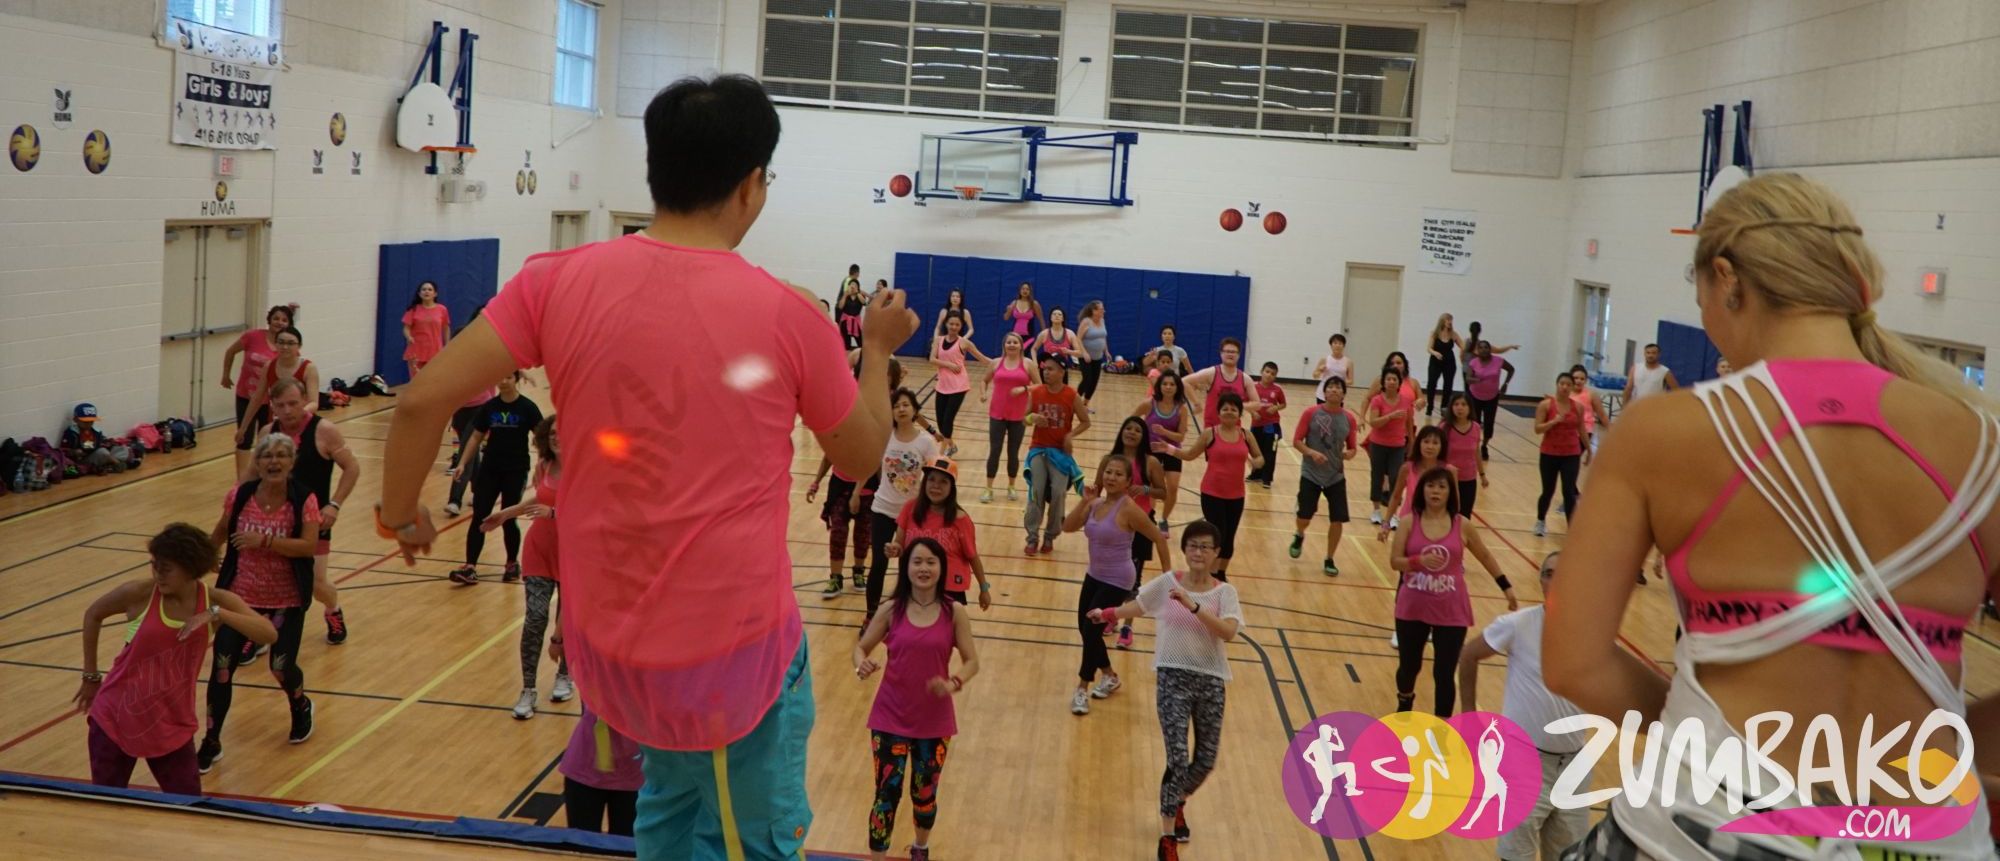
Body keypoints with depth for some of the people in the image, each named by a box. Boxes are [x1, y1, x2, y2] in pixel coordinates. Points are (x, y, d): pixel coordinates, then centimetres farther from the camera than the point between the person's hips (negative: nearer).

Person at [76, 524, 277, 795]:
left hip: (172, 727, 1)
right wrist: (91, 676, 10)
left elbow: (269, 635, -22)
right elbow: (93, 614, 6)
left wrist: (216, 614, -33)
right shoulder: (139, 593, -15)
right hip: (115, 720, -1)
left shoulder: (215, 600, -10)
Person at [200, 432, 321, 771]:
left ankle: (301, 708, 36)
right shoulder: (240, 495, -5)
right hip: (240, 595, 2)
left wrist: (263, 541, -31)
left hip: (286, 600, -2)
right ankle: (211, 742, 12)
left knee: (281, 667, 0)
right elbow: (221, 532, 14)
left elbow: (309, 544, -24)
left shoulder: (304, 500, -13)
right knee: (222, 666, -3)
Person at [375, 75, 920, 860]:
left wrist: (399, 514, 10)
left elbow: (421, 403, -8)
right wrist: (879, 347, 22)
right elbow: (862, 456, 6)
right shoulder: (787, 313, -10)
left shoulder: (561, 280, -6)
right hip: (733, 655, -3)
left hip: (602, 646, 3)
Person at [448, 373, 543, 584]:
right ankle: (470, 568, -2)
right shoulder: (489, 407, 3)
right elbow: (476, 437, 9)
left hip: (515, 472, -3)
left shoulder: (527, 408, -7)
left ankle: (513, 564, 23)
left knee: (508, 520, 2)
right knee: (479, 517, -2)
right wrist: (463, 463, 2)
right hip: (489, 469, 3)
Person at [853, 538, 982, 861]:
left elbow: (972, 661, -5)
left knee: (925, 794, 16)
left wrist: (953, 683, -25)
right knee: (887, 793, -2)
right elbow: (861, 646, 1)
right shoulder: (892, 610, -6)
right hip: (891, 718, -1)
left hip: (934, 721, 1)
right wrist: (862, 665, -22)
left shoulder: (954, 614, -7)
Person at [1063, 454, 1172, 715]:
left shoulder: (1128, 509, -19)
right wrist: (1084, 501, -14)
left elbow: (1159, 538, -15)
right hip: (1094, 575, 7)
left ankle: (1082, 689, 5)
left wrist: (1167, 574, -11)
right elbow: (1068, 527, -3)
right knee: (1085, 628, 12)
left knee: (1092, 630, -9)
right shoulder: (1097, 504, 0)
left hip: (1117, 581, -7)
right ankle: (1109, 676, 34)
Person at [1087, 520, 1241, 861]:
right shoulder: (1167, 582, -1)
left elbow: (1228, 632, -22)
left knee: (1206, 759, 12)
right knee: (1178, 758, -13)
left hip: (1211, 681, 2)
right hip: (1173, 677, -2)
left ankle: (1178, 804, 43)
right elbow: (1138, 606, 17)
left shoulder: (1224, 592, -4)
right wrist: (1108, 614, 11)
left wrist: (1193, 606, -29)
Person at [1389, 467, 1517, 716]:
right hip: (1412, 608, 1)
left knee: (1444, 673, -3)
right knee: (1408, 665, 16)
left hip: (1451, 611, -1)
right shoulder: (1409, 522, -5)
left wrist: (1507, 588, 14)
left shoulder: (1462, 526, -3)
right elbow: (1394, 561, -10)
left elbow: (1485, 557, 11)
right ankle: (1404, 704, 48)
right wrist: (1419, 560, -28)